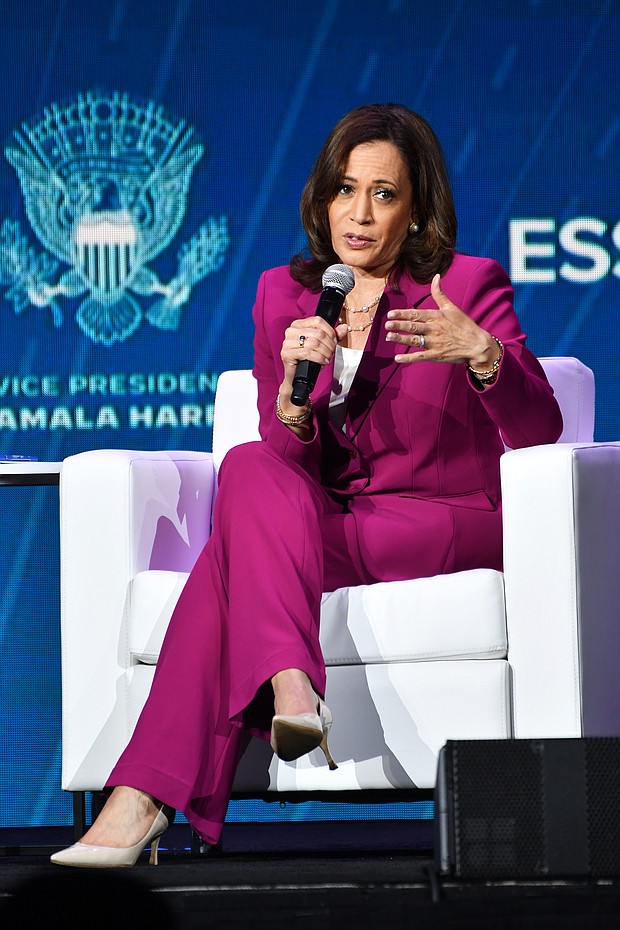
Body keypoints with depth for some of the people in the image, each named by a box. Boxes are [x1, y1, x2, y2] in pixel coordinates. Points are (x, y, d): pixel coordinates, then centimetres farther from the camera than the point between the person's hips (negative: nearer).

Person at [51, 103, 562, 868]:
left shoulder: (469, 285, -3)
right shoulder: (283, 294, 8)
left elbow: (537, 433, -14)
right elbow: (290, 459, 1)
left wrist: (480, 352, -33)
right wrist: (296, 382, -21)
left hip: (450, 528, -4)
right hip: (319, 524, 4)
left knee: (240, 539, -28)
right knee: (252, 468, -30)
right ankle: (289, 687, -44)